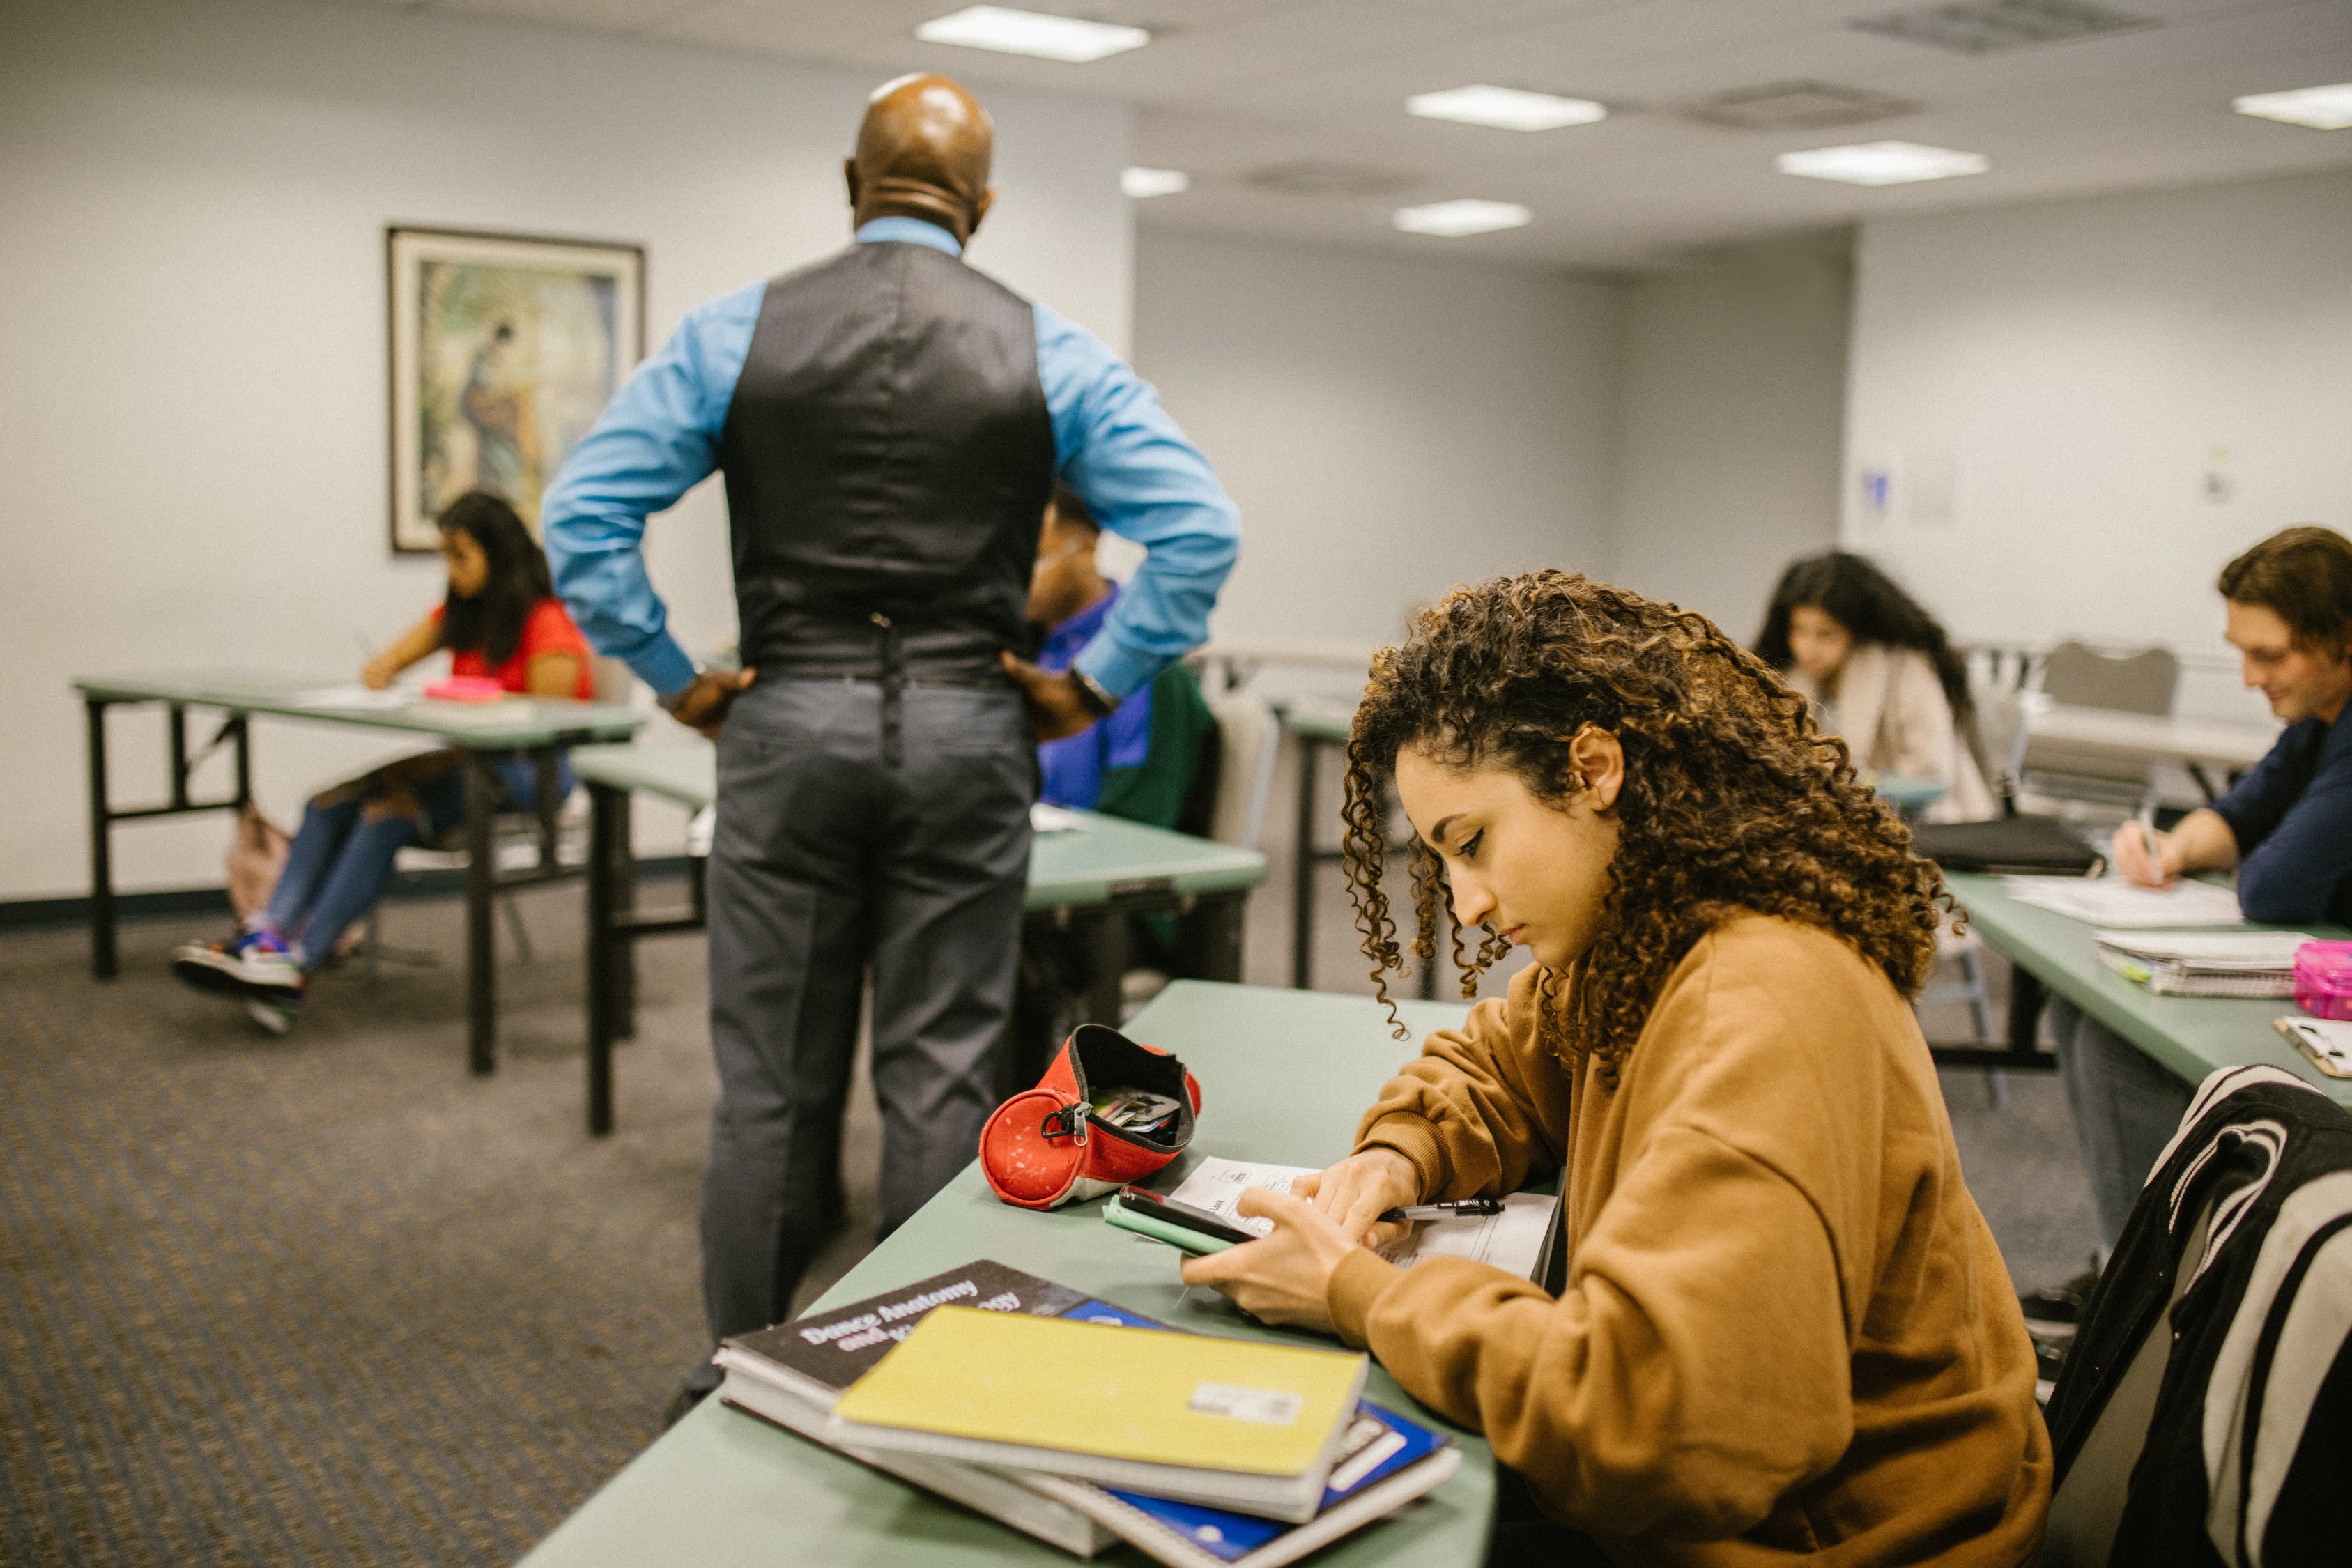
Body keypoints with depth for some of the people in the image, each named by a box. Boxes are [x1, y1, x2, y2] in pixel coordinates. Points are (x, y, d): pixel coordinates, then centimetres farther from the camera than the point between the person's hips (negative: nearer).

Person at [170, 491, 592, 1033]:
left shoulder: (546, 626, -10)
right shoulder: (460, 613, 16)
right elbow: (384, 665, 22)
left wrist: (430, 763, -20)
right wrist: (381, 671, -6)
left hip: (530, 774, -8)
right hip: (469, 758, 8)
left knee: (386, 815, -31)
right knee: (330, 803, -17)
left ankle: (298, 967, -36)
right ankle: (265, 938, -33)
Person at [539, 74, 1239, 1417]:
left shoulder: (738, 332, 2)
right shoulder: (1047, 351, 1)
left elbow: (585, 513, -4)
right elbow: (1199, 529, -5)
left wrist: (675, 678, 3)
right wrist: (1091, 688, 0)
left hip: (788, 725, 0)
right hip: (964, 734, 0)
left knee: (773, 1079, 10)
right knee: (943, 1078, 7)